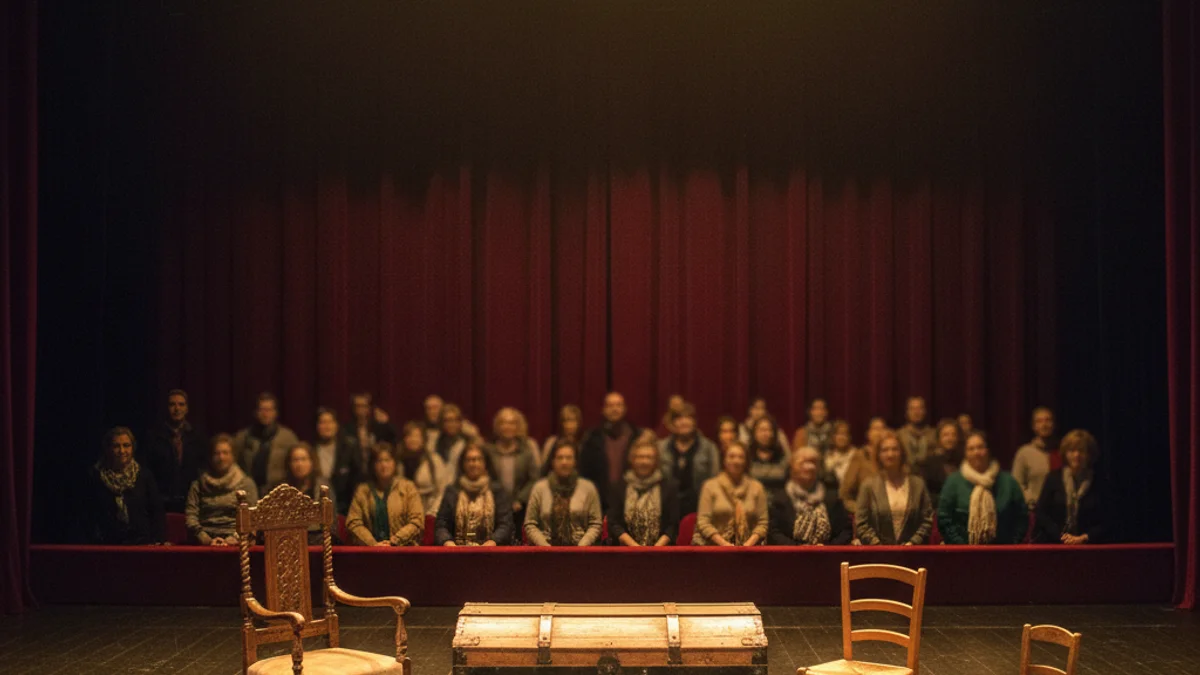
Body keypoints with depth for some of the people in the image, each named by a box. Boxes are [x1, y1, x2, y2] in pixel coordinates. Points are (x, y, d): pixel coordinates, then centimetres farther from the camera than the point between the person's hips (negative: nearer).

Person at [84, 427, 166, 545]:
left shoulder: (145, 477, 9)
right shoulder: (94, 478, 8)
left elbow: (158, 512, 8)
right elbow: (88, 516, 8)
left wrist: (158, 542, -3)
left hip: (142, 544, 0)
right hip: (108, 546, 0)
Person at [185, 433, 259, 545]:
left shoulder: (246, 483, 13)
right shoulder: (198, 485, 18)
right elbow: (190, 517, 6)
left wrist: (232, 539, -12)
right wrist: (207, 540, -9)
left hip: (236, 544, 0)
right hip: (205, 546, 1)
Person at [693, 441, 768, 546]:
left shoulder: (757, 487, 13)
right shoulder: (710, 486, 8)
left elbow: (762, 523, 8)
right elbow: (703, 522, 1)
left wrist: (749, 543, -9)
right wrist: (724, 544, -11)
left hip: (747, 547, 1)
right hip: (714, 546, -1)